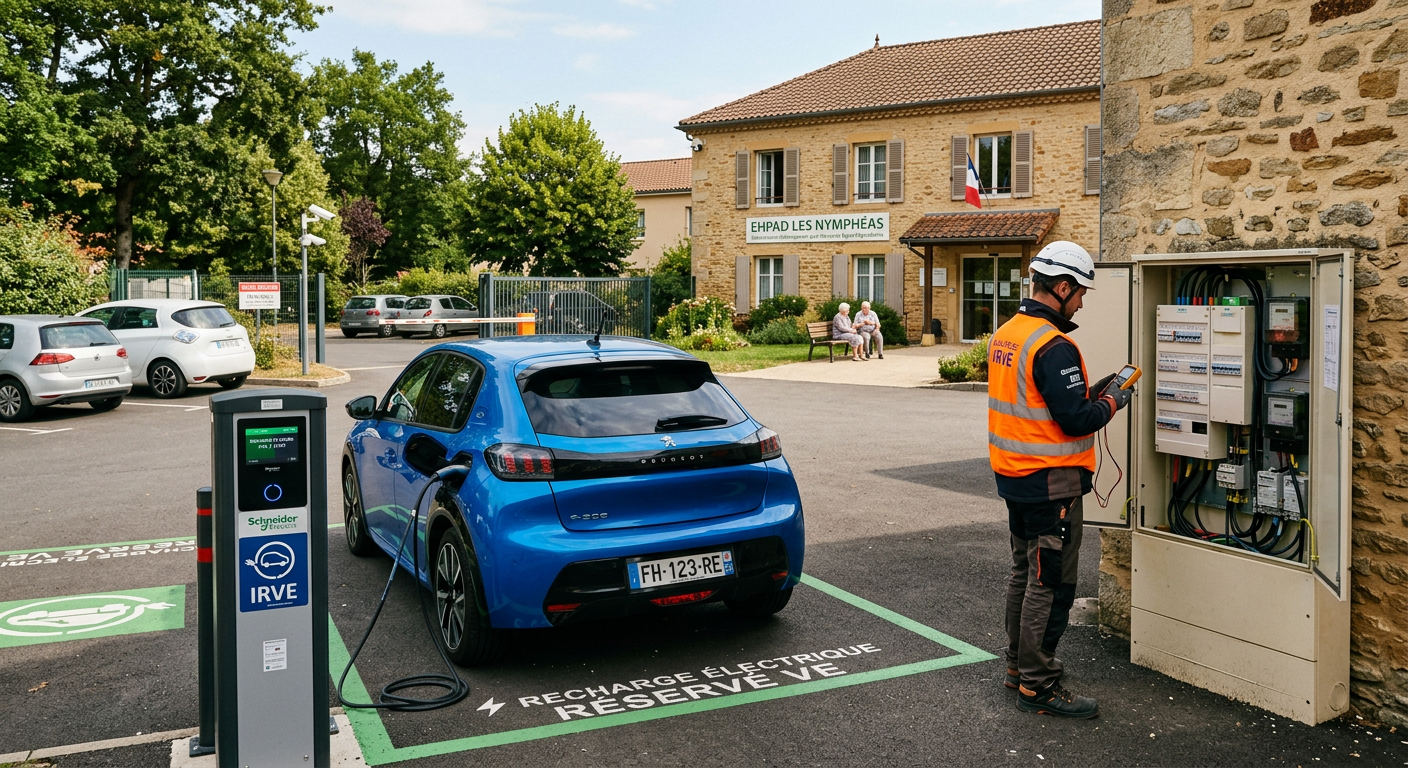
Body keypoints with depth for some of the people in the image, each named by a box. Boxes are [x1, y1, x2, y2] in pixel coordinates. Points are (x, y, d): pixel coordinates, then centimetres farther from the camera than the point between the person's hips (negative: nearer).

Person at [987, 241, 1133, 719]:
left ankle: (1019, 665, 31)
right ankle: (1038, 686, 7)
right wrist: (1111, 401, -4)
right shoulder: (1054, 347, -20)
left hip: (1013, 477, 10)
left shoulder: (1005, 334, 9)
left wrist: (1088, 394, 11)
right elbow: (1075, 419, -22)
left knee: (1025, 573, 20)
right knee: (1050, 585, -1)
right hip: (1050, 483, -10)